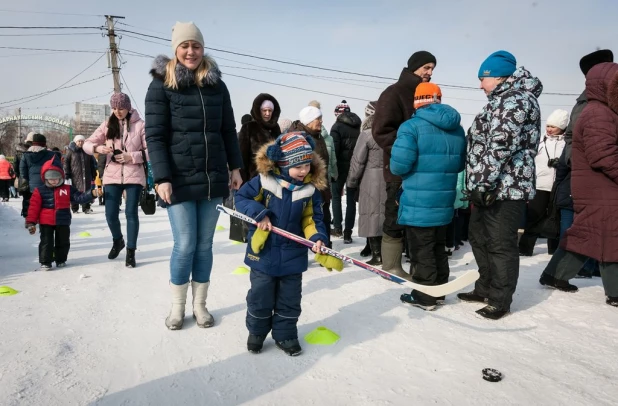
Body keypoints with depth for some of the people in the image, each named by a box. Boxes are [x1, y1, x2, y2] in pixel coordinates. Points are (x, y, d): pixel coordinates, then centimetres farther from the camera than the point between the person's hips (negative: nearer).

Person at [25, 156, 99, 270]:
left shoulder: (68, 189, 2)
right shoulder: (39, 191, -2)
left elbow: (80, 198, -2)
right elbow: (34, 207, -4)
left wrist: (92, 194, -19)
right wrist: (31, 222, -9)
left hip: (63, 222, 2)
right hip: (46, 222, -2)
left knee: (63, 242, 9)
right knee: (46, 242, 1)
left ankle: (61, 260, 25)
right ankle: (45, 262, 9)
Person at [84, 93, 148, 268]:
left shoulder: (139, 125, -3)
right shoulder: (107, 125, 6)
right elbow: (87, 143, 7)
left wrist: (131, 156, -17)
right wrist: (97, 148, -15)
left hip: (134, 175, -3)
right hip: (112, 176, 3)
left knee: (131, 213, -3)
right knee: (110, 214, 3)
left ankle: (131, 252, 10)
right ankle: (117, 241, 33)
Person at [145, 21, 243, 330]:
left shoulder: (217, 85, 9)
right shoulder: (161, 85, -2)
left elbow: (228, 131, 13)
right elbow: (154, 136, -7)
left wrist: (235, 167, 10)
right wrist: (162, 178, -14)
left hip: (213, 178, 3)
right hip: (180, 180, -3)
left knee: (205, 245, 9)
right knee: (185, 245, -1)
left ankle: (200, 304, 23)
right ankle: (177, 306, 20)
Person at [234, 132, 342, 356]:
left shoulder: (311, 189, -5)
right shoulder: (264, 181, -12)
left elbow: (312, 219, -1)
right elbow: (241, 197, -5)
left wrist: (317, 238, -19)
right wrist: (258, 213, -20)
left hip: (293, 255, 2)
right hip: (263, 252, -2)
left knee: (290, 299, 12)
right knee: (260, 297, 11)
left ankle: (285, 334, 31)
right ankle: (256, 332, 33)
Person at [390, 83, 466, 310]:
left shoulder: (412, 126, -14)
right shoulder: (457, 129, 10)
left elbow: (399, 165, -19)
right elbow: (460, 165, 16)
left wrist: (409, 169, 3)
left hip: (418, 204, -7)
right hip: (444, 203, 7)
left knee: (422, 251, 4)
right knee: (438, 247, 19)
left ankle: (424, 297, 14)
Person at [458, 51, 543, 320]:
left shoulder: (514, 99, -11)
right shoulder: (503, 101, 22)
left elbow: (500, 147, -22)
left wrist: (481, 184, -24)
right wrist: (477, 185, 24)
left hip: (504, 188, -11)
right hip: (489, 189, 11)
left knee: (500, 244, -3)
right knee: (480, 239, 17)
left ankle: (500, 300, 9)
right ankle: (486, 289, 30)